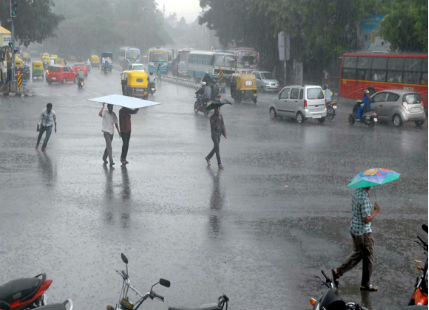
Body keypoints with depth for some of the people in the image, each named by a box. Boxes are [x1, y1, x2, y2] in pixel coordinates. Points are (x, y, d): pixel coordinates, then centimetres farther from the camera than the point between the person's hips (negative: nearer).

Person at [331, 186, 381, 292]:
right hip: (363, 233, -9)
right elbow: (367, 219, -26)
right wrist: (376, 211, -13)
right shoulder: (364, 198, -27)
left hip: (354, 229, 9)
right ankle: (365, 284, 23)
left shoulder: (356, 192, 1)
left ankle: (338, 271, 18)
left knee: (357, 254, 23)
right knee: (369, 258, 10)